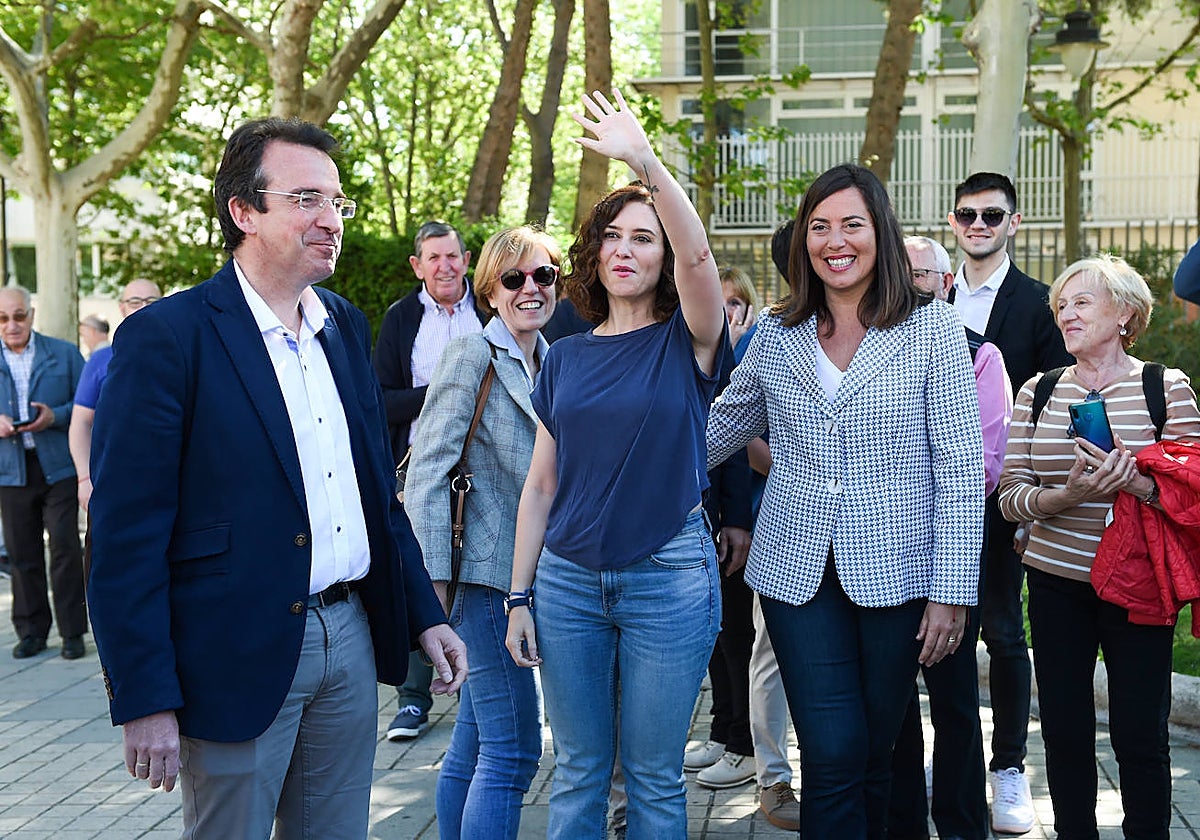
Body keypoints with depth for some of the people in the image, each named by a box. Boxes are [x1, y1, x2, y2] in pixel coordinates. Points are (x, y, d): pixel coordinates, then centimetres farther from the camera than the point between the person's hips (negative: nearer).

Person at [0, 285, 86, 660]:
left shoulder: (64, 354, 5)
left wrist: (55, 416, -14)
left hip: (59, 468, -2)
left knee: (65, 548, -4)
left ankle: (72, 631, 5)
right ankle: (31, 630, 18)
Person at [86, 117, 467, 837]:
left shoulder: (348, 325, 10)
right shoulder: (166, 337, -12)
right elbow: (126, 533, -13)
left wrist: (424, 614, 12)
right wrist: (146, 701, -16)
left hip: (352, 637, 6)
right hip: (239, 656, -6)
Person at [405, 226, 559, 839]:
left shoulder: (553, 362, 15)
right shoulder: (472, 356, -8)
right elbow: (426, 472, -13)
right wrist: (434, 581, -18)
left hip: (532, 574, 7)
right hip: (490, 574, -7)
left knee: (471, 748, 13)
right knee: (512, 752, -6)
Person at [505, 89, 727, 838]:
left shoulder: (687, 341, -2)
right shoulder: (566, 358, 8)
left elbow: (696, 252, -23)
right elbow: (541, 484, 9)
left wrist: (646, 162, -37)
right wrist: (518, 596, 5)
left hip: (669, 577, -3)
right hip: (569, 578, 3)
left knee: (654, 777, 8)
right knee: (578, 773, 12)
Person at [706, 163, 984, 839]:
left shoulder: (932, 328, -2)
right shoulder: (777, 334, 6)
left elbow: (961, 467, -5)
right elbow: (721, 428, 19)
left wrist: (952, 588, -9)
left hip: (896, 572, -1)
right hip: (798, 572, 2)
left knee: (876, 754, 9)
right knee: (833, 754, -5)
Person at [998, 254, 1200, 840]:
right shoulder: (1037, 392, 8)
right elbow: (1011, 495, 1)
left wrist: (1137, 483, -21)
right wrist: (1068, 496, -18)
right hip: (1056, 582, 3)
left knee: (1140, 737, 0)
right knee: (1064, 735, 7)